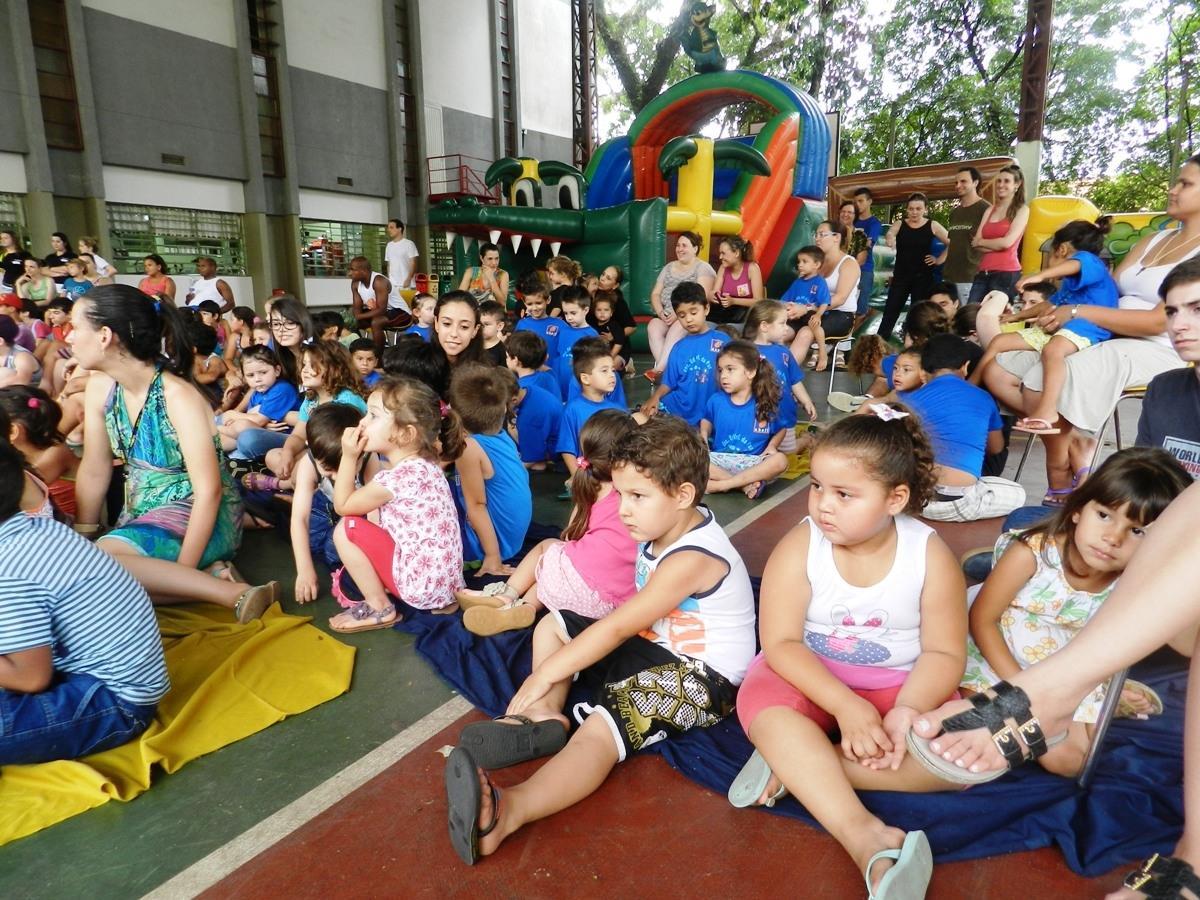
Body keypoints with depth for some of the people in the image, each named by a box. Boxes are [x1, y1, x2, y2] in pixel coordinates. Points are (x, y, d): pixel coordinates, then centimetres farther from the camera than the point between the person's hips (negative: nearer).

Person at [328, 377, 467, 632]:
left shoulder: (398, 477, -20)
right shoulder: (424, 465, 5)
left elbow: (342, 505, -4)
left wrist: (349, 457, -4)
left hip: (421, 585, -9)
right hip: (444, 580, 9)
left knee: (346, 529, -6)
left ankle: (380, 609, 7)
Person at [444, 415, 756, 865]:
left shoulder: (692, 559, -26)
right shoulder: (663, 529, 1)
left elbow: (617, 627, -26)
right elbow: (629, 619, 11)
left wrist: (547, 673, -19)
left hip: (701, 676, -10)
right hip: (657, 643, 10)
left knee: (603, 726, -37)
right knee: (552, 626, 9)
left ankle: (506, 810, -58)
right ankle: (545, 718, -13)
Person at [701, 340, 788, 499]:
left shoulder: (765, 405, -1)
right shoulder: (716, 400, 2)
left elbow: (780, 430, 14)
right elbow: (706, 420, 21)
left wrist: (772, 446, -5)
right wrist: (703, 436, 0)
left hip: (752, 463, -1)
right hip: (720, 459, 1)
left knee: (780, 460, -32)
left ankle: (720, 485, -30)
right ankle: (745, 484, -26)